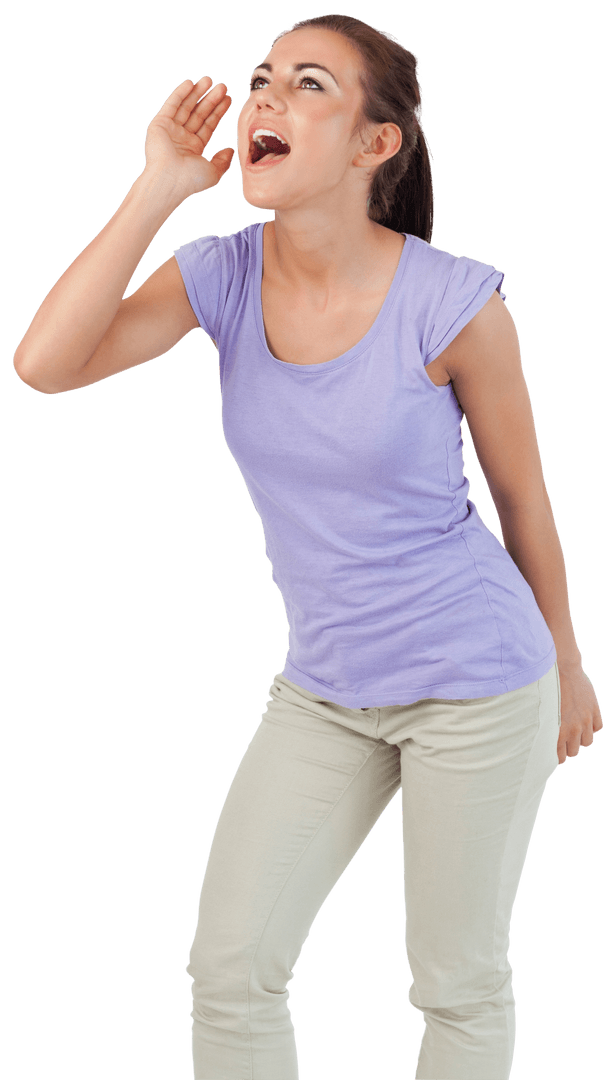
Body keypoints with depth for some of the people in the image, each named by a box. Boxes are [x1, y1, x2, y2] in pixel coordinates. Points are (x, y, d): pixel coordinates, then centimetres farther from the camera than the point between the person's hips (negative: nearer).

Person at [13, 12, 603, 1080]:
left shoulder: (454, 303, -17)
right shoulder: (222, 274, -7)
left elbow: (522, 495, -3)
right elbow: (46, 363, -22)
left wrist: (565, 661, 9)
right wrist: (161, 185, -20)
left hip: (475, 687, -4)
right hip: (325, 689, 4)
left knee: (459, 985, 8)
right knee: (229, 970, 4)